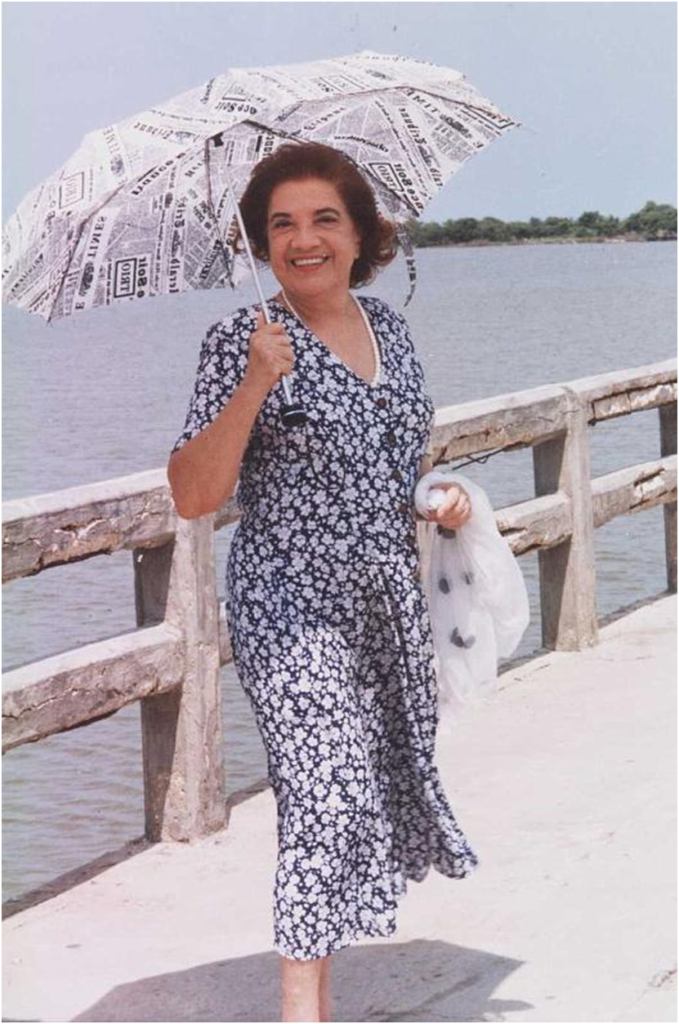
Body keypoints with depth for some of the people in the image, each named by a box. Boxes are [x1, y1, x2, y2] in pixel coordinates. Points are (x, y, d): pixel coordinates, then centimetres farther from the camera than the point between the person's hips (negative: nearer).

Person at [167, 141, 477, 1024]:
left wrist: (442, 495, 4)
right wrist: (252, 386, -29)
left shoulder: (388, 327, 9)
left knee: (386, 783, 16)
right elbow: (193, 495, -17)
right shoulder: (243, 340, -10)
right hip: (291, 607, -7)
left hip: (390, 604, 7)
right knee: (328, 798, -15)